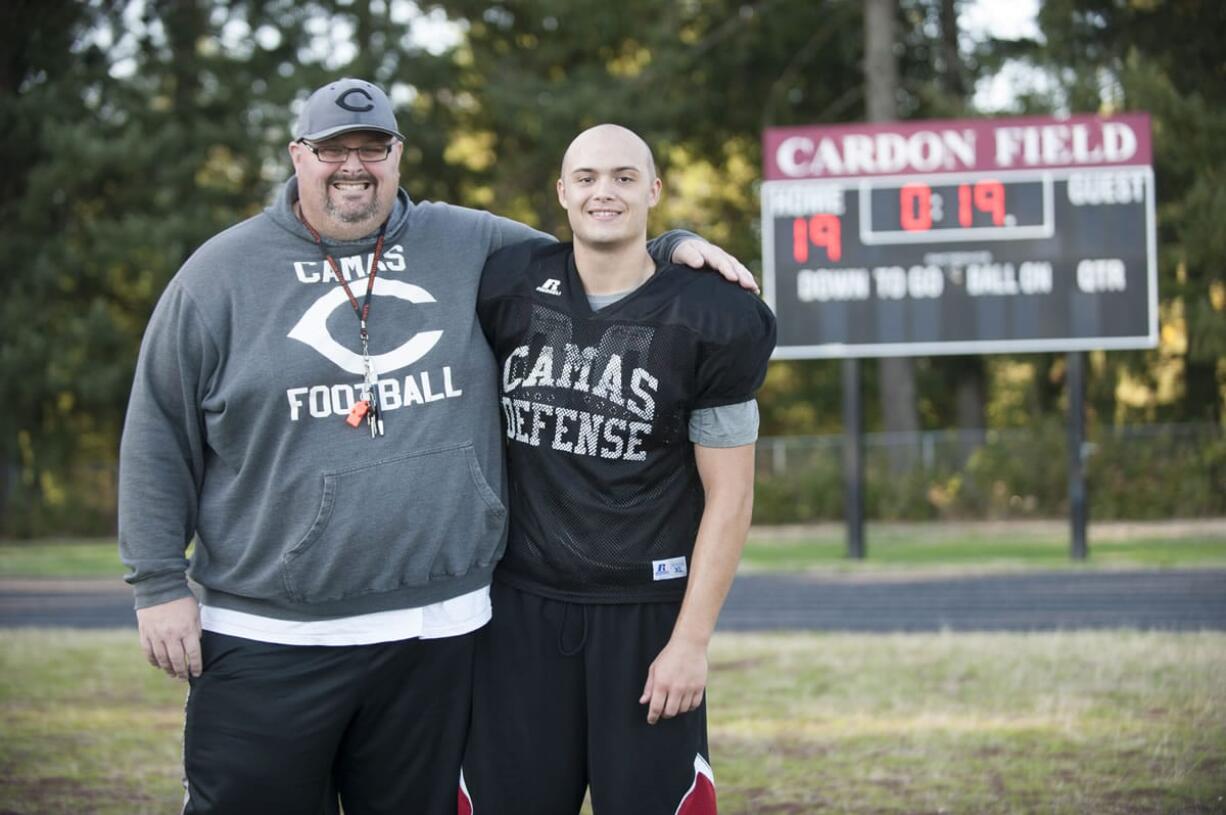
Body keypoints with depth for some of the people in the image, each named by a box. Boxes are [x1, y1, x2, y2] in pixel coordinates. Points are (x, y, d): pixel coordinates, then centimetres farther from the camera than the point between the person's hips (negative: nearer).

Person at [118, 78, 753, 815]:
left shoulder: (471, 247, 9)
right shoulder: (224, 272, 3)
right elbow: (160, 438, 3)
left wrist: (673, 245, 4)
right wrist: (159, 584, -2)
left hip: (435, 634, 2)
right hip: (266, 638, -2)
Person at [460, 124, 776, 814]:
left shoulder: (710, 322, -6)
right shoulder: (510, 290, 2)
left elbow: (728, 496, -4)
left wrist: (691, 640, -9)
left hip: (646, 612, -2)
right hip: (524, 606, 2)